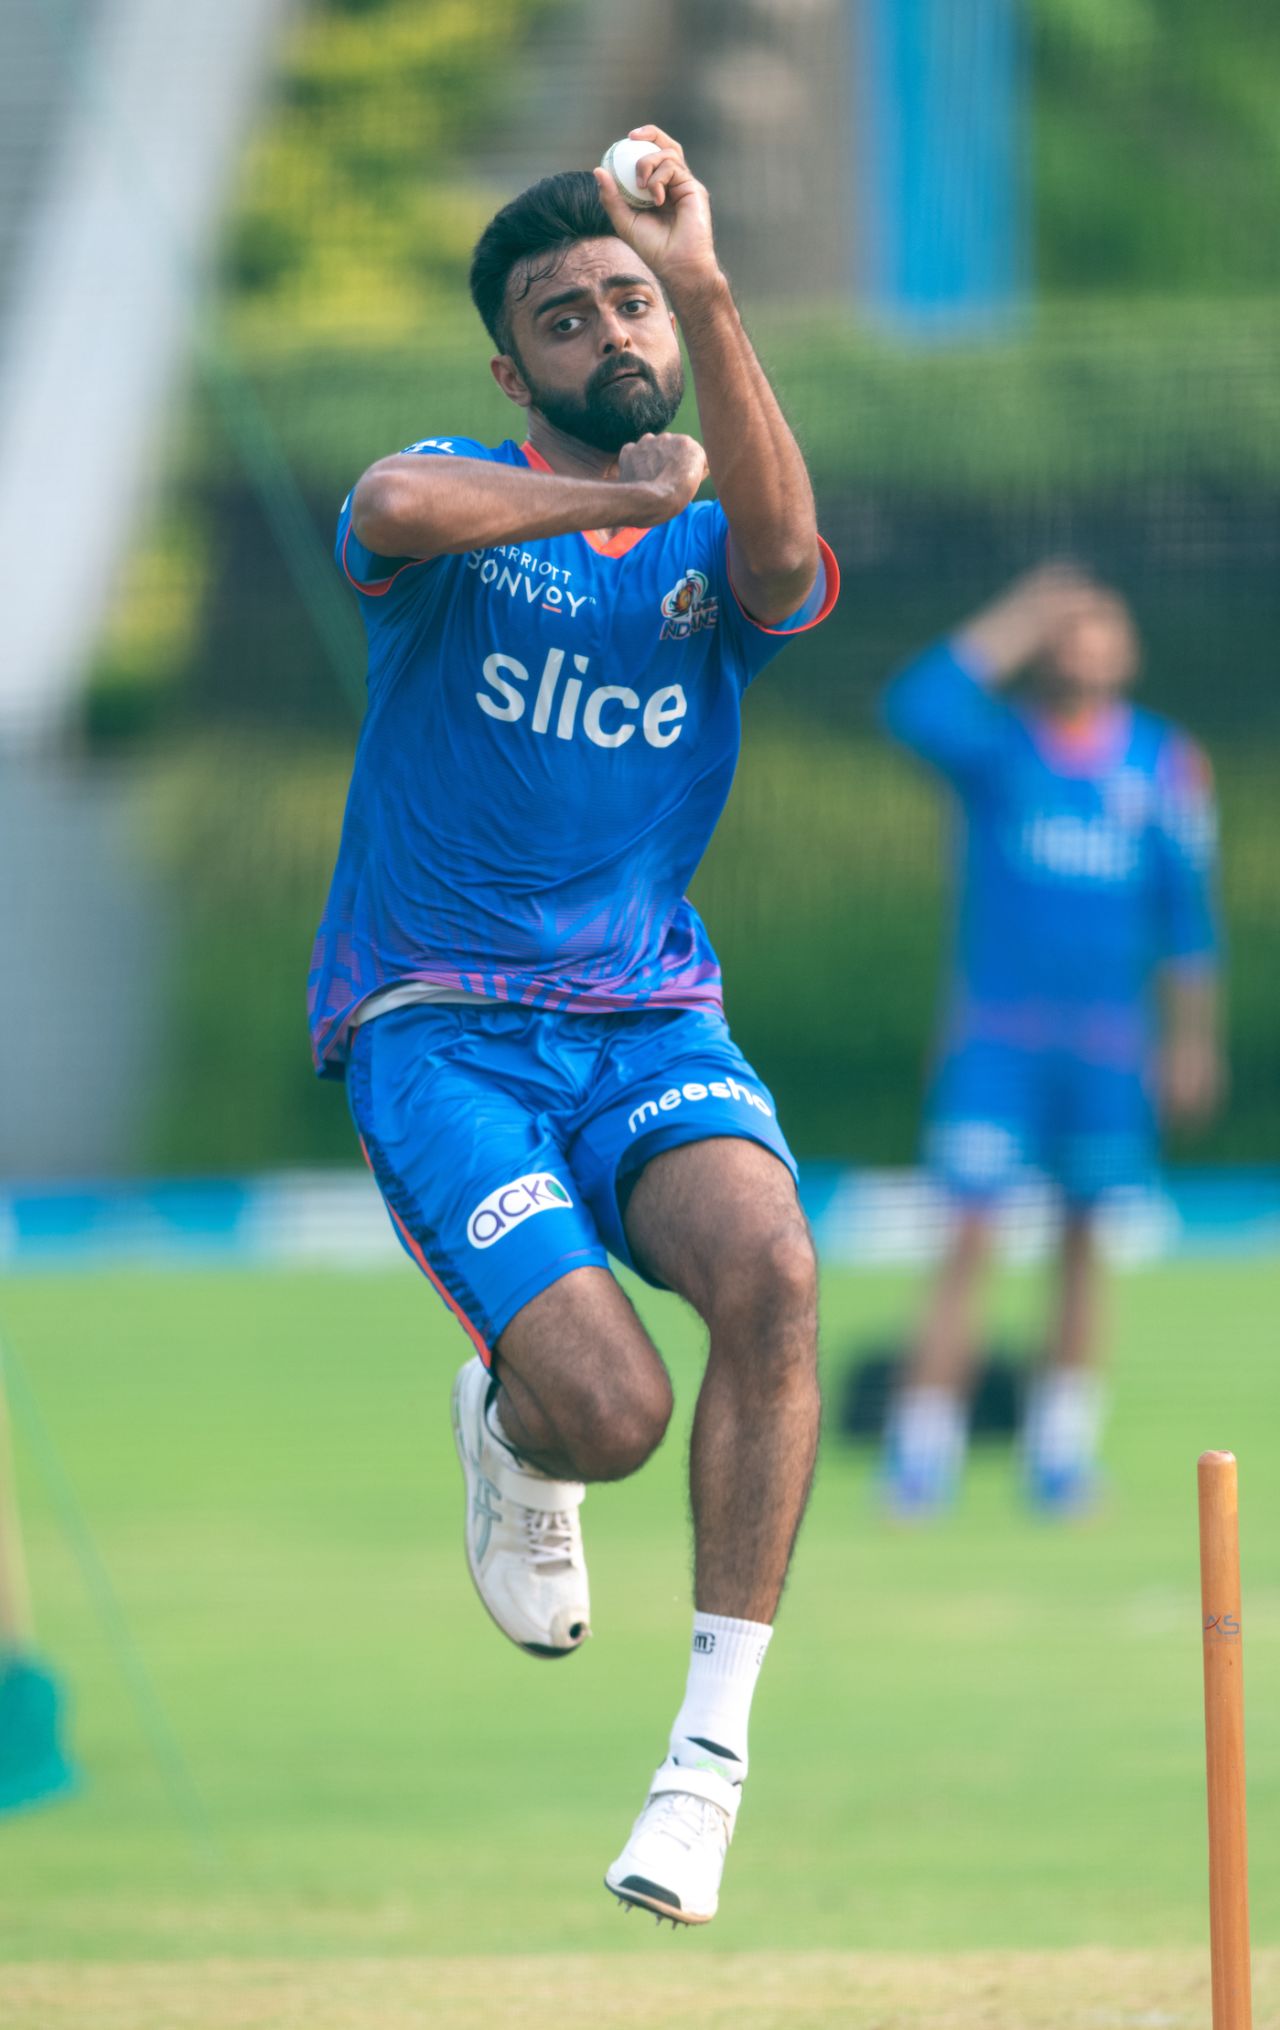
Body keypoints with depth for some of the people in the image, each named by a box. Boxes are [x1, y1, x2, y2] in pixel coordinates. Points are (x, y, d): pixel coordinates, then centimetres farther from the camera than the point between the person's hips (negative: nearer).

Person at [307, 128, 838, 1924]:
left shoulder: (720, 552, 8)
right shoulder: (462, 502, 2)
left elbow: (780, 553, -20)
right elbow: (393, 511, -26)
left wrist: (706, 286, -29)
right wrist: (618, 494, -12)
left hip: (651, 1021, 2)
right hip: (438, 1023, -2)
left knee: (768, 1268, -30)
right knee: (610, 1407, -23)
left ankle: (716, 1743, -20)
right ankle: (507, 1427, 18)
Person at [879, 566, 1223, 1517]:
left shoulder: (1167, 763, 6)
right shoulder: (995, 746, -1)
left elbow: (1188, 912, 11)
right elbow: (917, 705, -22)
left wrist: (1190, 1039, 8)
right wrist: (1017, 619, -17)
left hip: (1109, 1043, 2)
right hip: (994, 1034, -2)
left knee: (1085, 1236, 6)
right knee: (971, 1234, -11)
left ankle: (1064, 1440, 16)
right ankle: (923, 1450, -13)